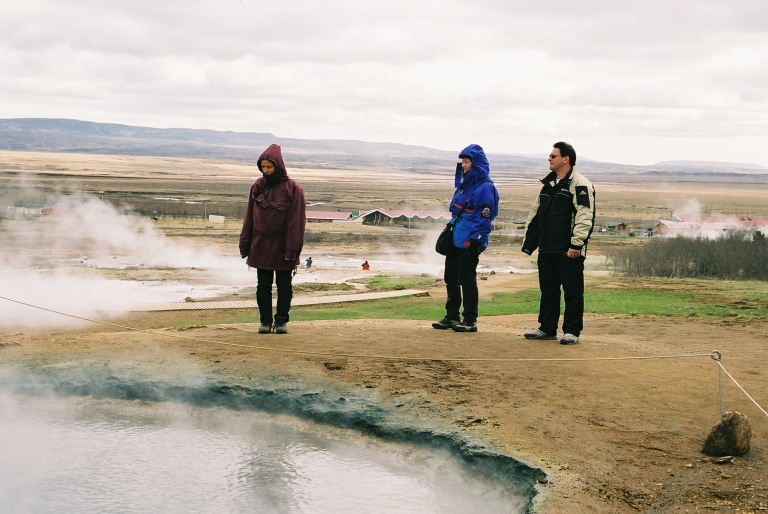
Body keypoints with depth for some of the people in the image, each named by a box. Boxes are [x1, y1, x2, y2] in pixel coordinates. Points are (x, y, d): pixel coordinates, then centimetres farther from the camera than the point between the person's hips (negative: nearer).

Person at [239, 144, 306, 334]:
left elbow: (297, 221, -11)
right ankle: (265, 321, 13)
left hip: (282, 248, -3)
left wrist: (292, 249, -15)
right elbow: (249, 217, 6)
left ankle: (281, 320, 17)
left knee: (284, 285, 7)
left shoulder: (293, 189, -9)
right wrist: (245, 244, 2)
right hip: (261, 246, 3)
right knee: (263, 286, 6)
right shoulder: (258, 187, 3)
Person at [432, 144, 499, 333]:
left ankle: (470, 321, 5)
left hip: (469, 242, -9)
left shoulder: (484, 187, -14)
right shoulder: (464, 183, 15)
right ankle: (451, 317, 22)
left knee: (467, 280, -3)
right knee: (450, 278, 12)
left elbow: (484, 217, -18)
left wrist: (475, 242, -21)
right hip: (456, 238, 9)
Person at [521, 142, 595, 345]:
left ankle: (572, 331, 5)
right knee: (548, 290, 13)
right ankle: (547, 328, 22)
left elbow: (585, 217, -18)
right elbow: (535, 214, 21)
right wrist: (529, 242, 18)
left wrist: (576, 244, -23)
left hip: (569, 251, -8)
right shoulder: (548, 184, 17)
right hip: (547, 250, 8)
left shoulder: (580, 185, -10)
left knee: (573, 291, 0)